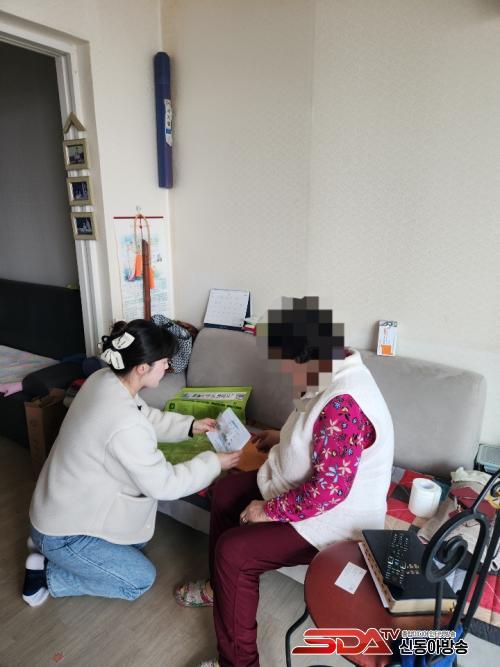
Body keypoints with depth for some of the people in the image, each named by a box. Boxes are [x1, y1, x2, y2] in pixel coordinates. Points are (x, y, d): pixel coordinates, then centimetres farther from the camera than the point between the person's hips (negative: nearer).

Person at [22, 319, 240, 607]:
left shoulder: (105, 379, -10)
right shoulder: (125, 425, -38)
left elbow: (148, 417, 8)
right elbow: (164, 484, -25)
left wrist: (190, 425, 1)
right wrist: (214, 463, -13)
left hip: (66, 507, 9)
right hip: (63, 532, -8)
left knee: (139, 538, 25)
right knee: (142, 579, 6)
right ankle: (47, 573, 8)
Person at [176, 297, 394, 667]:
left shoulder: (344, 403, -35)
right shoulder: (336, 372, -2)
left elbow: (329, 489, -32)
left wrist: (271, 511, -21)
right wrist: (282, 438, 9)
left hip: (333, 519, -10)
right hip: (307, 488, 10)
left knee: (233, 550, -16)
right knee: (226, 492, 12)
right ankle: (220, 587, 32)